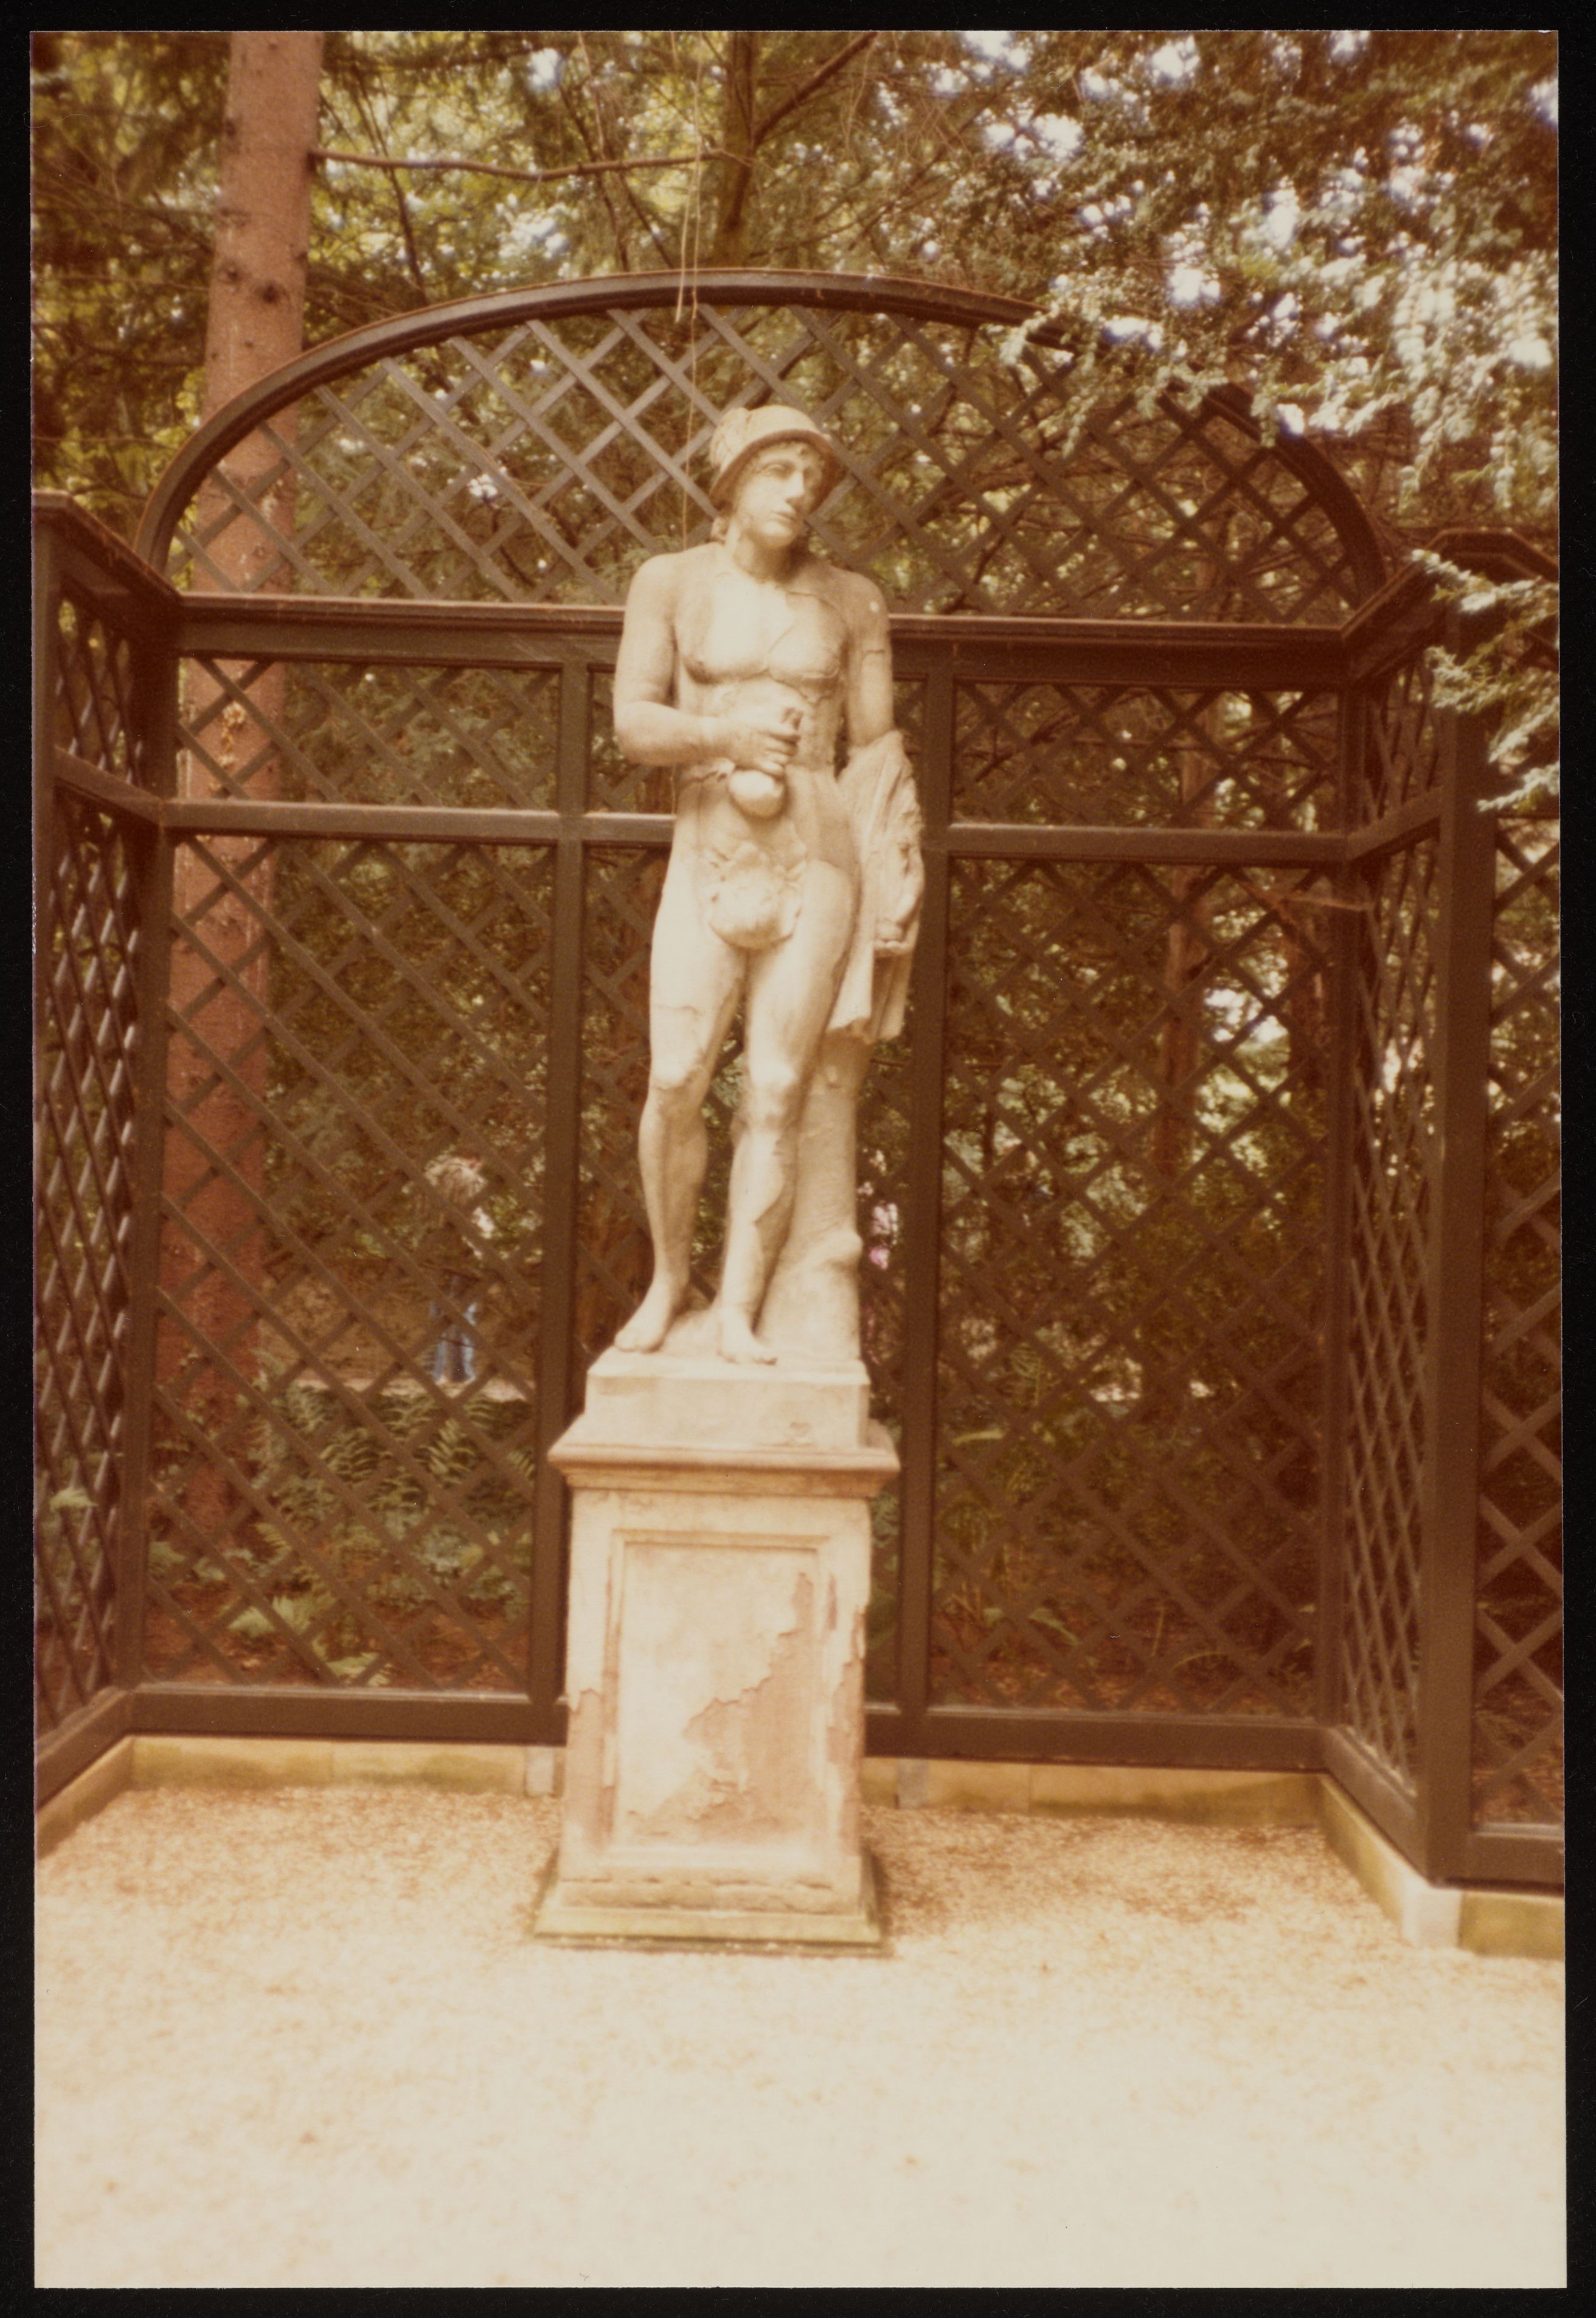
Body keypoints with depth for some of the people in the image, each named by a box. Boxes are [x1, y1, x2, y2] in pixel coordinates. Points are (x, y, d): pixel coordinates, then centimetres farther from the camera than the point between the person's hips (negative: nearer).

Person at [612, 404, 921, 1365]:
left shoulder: (851, 602, 8)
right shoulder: (672, 582, 7)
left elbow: (878, 750, 9)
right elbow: (634, 722, 2)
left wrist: (891, 887, 3)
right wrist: (728, 736, -16)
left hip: (815, 862, 0)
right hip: (708, 856, 0)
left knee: (777, 1094, -4)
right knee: (677, 1080, -10)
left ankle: (739, 1312, 3)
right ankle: (670, 1277, 13)